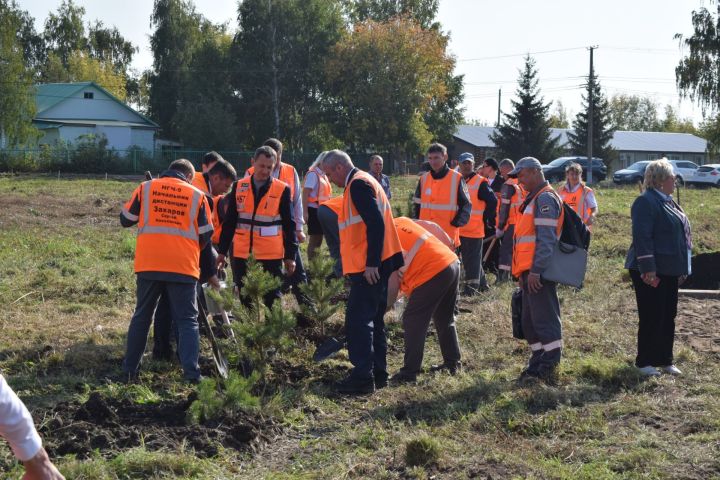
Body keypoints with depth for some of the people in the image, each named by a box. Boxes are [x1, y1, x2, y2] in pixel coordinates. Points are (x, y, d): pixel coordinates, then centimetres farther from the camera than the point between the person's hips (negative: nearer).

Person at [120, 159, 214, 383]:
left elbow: (125, 220, 12)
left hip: (148, 264, 2)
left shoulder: (145, 188, 6)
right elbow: (206, 236, 8)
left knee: (141, 317, 15)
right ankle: (191, 372, -8)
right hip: (183, 267, -1)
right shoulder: (197, 195, 5)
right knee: (187, 320, 4)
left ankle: (130, 369, 19)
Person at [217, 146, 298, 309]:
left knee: (273, 300, 0)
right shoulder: (238, 187, 5)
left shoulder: (282, 190, -4)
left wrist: (290, 256, -2)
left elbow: (289, 226, 0)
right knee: (245, 299, 10)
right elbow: (229, 222, 9)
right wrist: (222, 251, 8)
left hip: (271, 256, -3)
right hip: (242, 254, 3)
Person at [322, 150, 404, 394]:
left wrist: (371, 263, -24)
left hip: (369, 267, -11)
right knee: (373, 319, 15)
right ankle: (378, 373, 22)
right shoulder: (362, 181, 19)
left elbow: (376, 223, -22)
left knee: (358, 320, -9)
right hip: (375, 264, 11)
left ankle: (362, 377, -8)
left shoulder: (358, 184, -12)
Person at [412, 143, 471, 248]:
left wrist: (456, 223, -12)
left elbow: (466, 205, -2)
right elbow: (417, 205, 18)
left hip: (448, 236, -4)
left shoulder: (457, 178, -3)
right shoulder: (423, 179, 10)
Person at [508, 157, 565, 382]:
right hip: (531, 272, 11)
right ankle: (538, 362, 22)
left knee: (544, 319, -7)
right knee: (530, 320, 14)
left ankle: (550, 365, -4)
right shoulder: (535, 199, 22)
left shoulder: (545, 199, -11)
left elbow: (546, 239, -20)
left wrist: (535, 270, -24)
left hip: (538, 273, -11)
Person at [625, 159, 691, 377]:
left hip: (669, 271, 9)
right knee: (652, 317, -3)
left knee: (668, 317, 13)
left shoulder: (668, 201, 15)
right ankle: (644, 362, 7)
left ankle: (664, 360, 22)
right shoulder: (646, 202, -15)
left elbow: (680, 233, 22)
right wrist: (648, 268, -25)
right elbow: (642, 236, -22)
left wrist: (681, 269, 19)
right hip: (651, 271, -9)